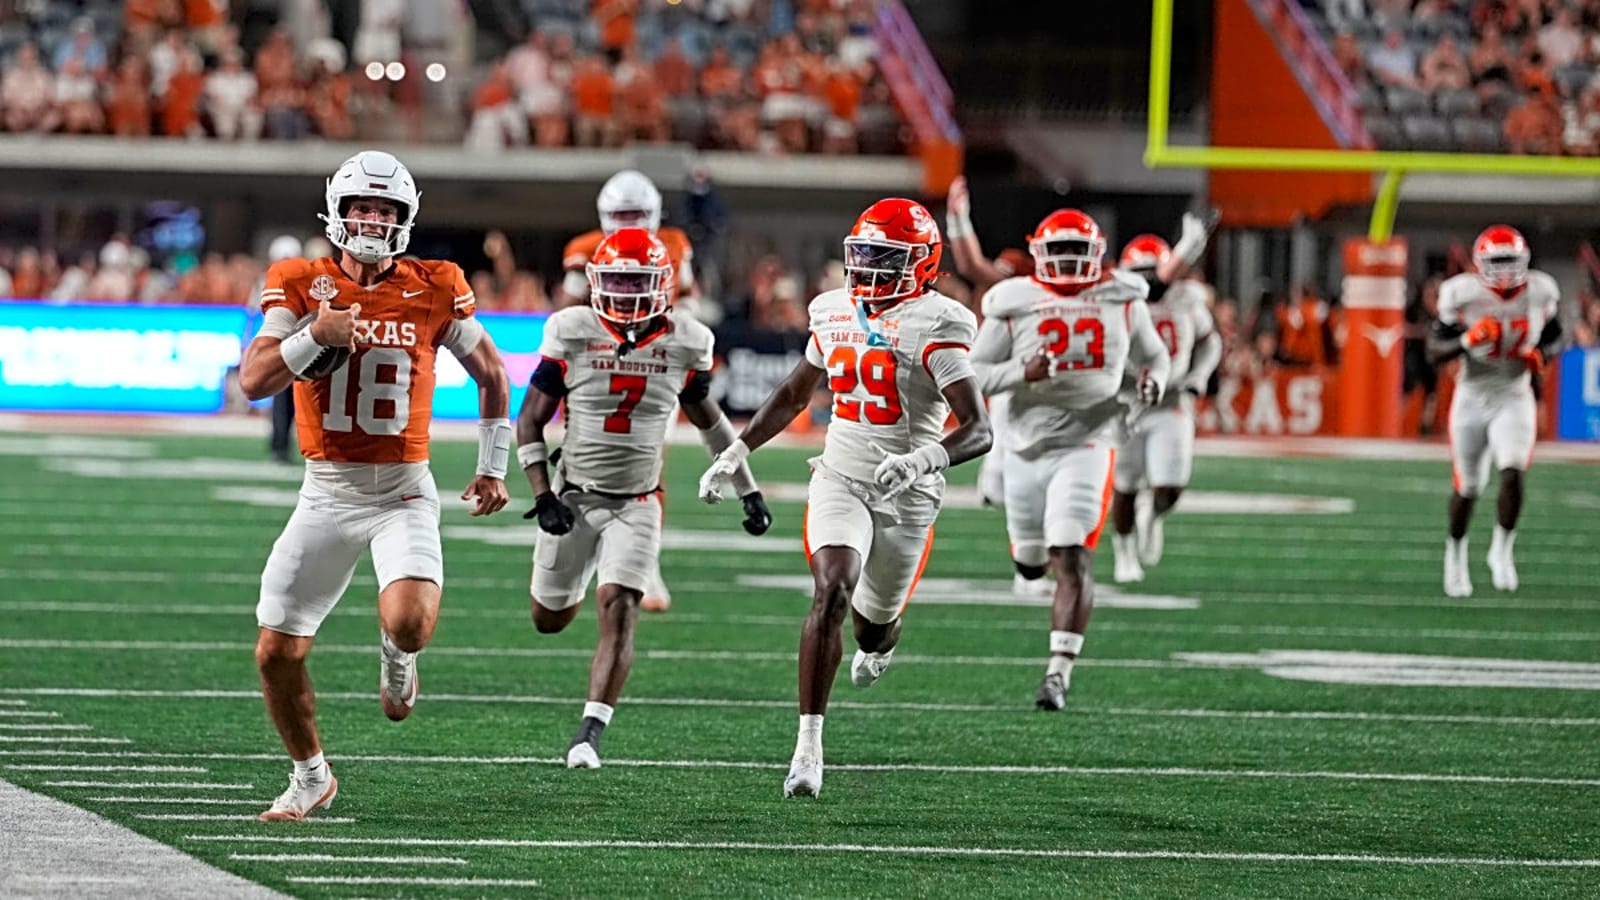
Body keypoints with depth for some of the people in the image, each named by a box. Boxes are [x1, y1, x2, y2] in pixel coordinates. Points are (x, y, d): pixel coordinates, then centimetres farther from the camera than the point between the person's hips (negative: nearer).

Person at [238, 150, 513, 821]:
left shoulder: (433, 290, -2)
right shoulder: (302, 286, -3)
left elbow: (490, 373, 12)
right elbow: (253, 381, -11)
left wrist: (493, 467, 15)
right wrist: (315, 335, -25)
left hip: (402, 492, -2)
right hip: (326, 492, 2)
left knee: (409, 623, -27)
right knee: (277, 653, 1)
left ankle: (397, 658, 13)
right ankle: (310, 776, 25)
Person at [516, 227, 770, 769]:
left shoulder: (684, 343, -4)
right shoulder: (572, 334, -9)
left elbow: (707, 418, 13)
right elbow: (530, 420, -3)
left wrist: (748, 491, 16)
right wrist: (542, 496, -13)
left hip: (637, 505, -1)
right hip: (574, 496, 1)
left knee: (618, 612, -18)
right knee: (549, 620, 12)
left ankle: (590, 734, -19)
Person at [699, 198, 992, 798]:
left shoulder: (932, 326, -15)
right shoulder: (836, 315, 4)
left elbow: (978, 431, -21)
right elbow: (793, 395, 21)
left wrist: (921, 460, -38)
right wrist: (736, 453, 15)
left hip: (907, 497, -2)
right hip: (840, 480, 3)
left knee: (874, 621, 15)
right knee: (831, 594, -21)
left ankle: (877, 647, 57)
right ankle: (808, 744, -22)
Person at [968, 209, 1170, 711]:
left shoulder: (1122, 302, 1)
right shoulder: (1013, 305, -3)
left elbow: (1154, 355, 17)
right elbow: (975, 376, -4)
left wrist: (1153, 380, -6)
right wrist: (1023, 373, -22)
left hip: (1085, 447, -2)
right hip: (1028, 448, 2)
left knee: (1072, 561, -16)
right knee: (1031, 563, 17)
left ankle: (1059, 673, -16)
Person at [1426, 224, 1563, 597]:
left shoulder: (1538, 294, -8)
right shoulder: (1463, 296, -15)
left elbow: (1555, 336, 11)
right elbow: (1433, 352, -11)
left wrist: (1541, 354, -11)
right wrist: (1467, 341, -29)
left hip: (1514, 399, 1)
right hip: (1472, 398, -1)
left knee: (1513, 475, -19)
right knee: (1467, 488, 8)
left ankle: (1501, 551, 1)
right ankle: (1455, 552, 34)